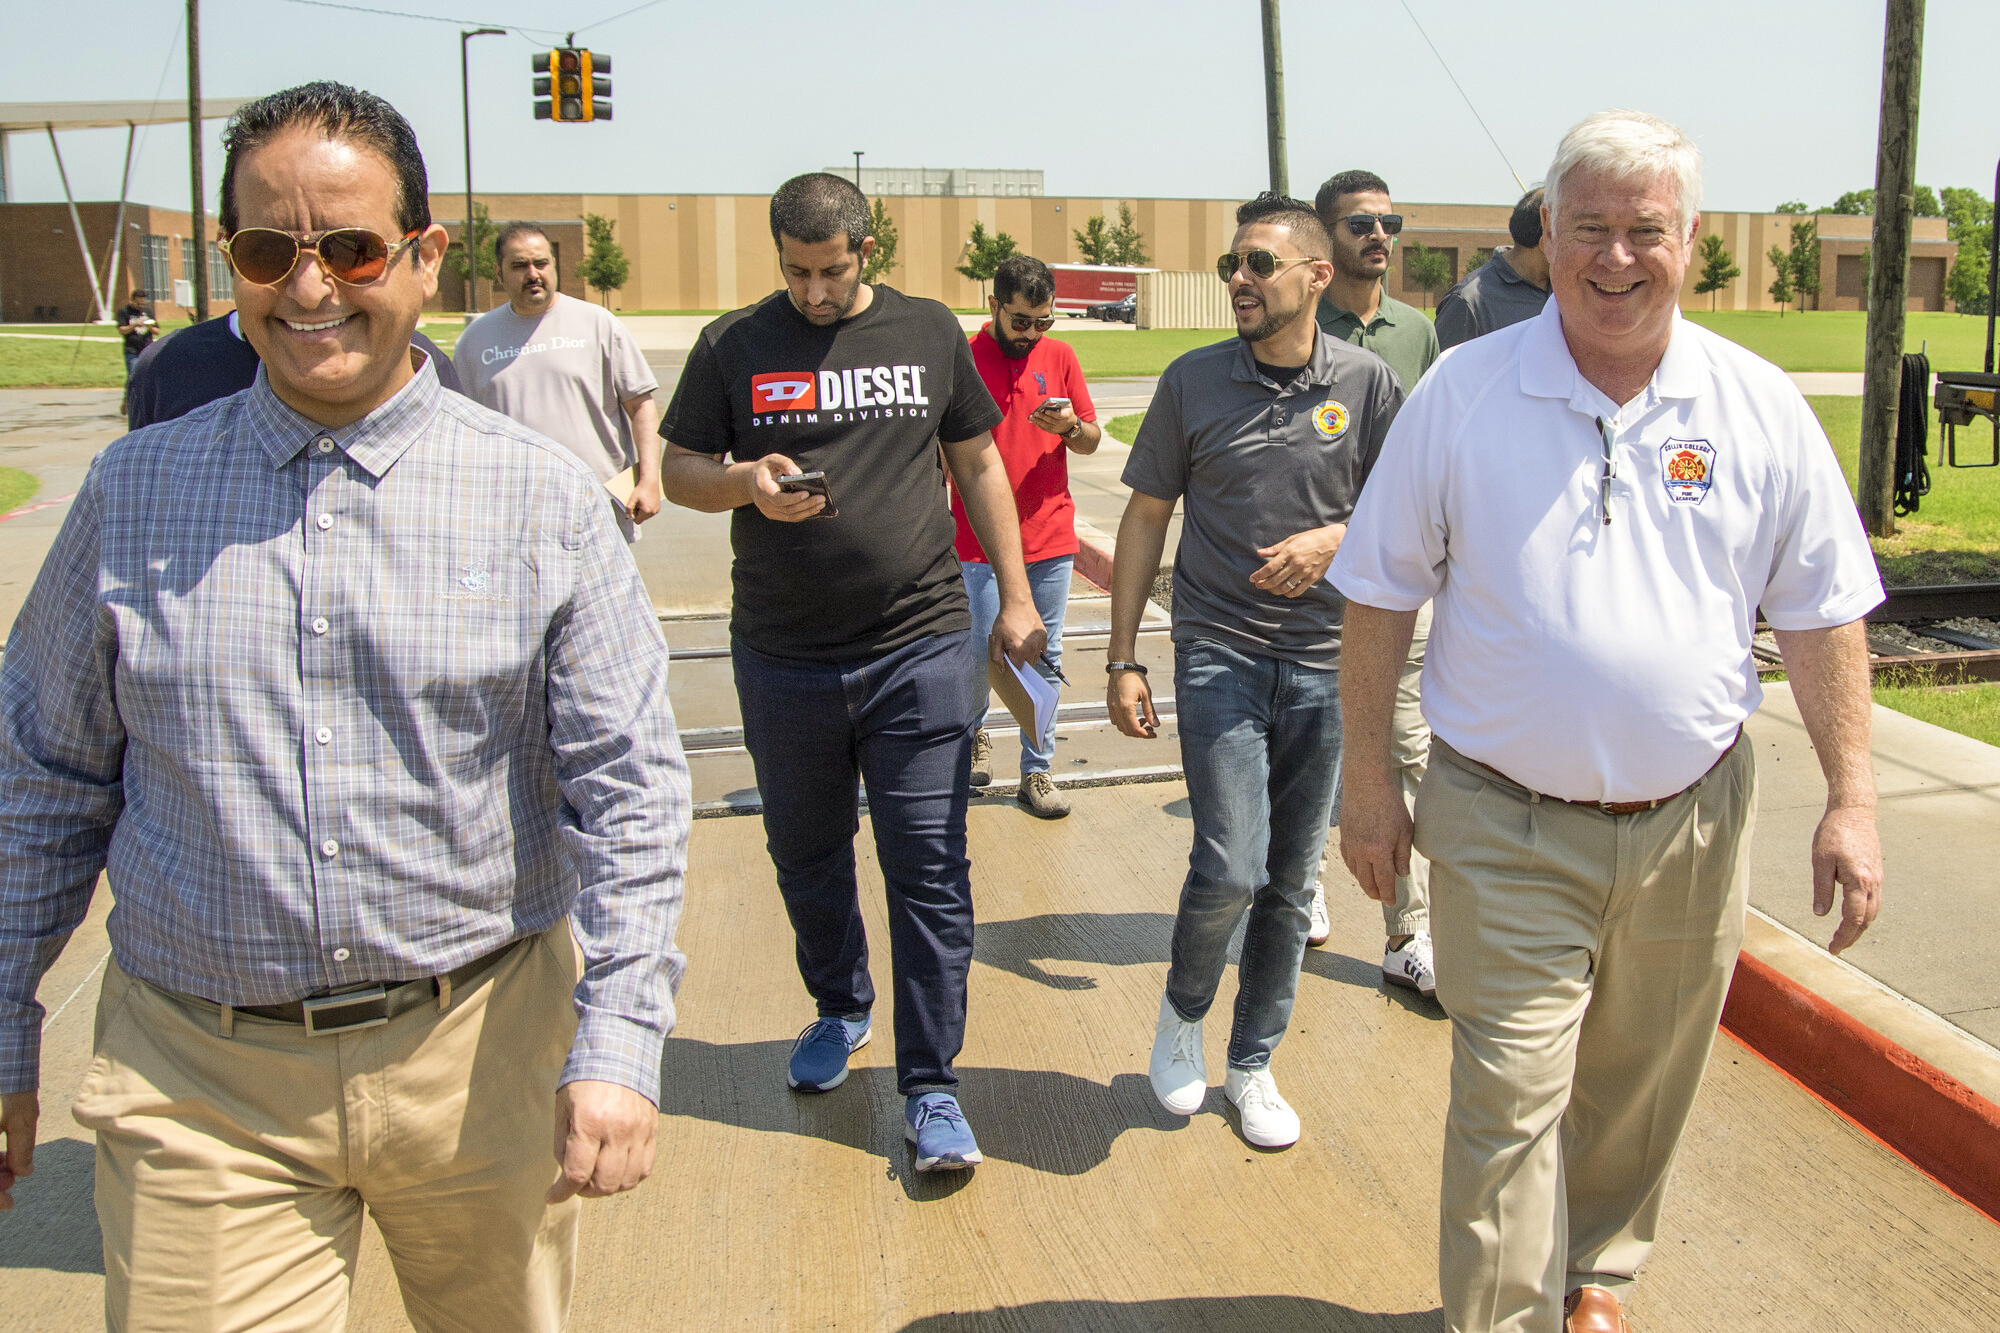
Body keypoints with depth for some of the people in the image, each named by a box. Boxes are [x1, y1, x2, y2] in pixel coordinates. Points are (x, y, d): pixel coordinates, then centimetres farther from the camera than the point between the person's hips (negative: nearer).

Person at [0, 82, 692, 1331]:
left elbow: (628, 787, -6)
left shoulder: (543, 497, -4)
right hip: (197, 1086, 1)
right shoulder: (133, 492, 2)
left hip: (481, 1060, 0)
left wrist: (617, 1045, -15)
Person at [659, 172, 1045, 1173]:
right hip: (783, 661, 2)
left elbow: (978, 463, 12)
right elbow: (676, 468, 7)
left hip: (920, 650, -1)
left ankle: (931, 1089, 8)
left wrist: (1014, 596, 9)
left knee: (930, 873, -2)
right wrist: (746, 482, -15)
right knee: (807, 859, 17)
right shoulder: (734, 346, 3)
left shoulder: (930, 333, 6)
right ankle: (840, 1013, 42)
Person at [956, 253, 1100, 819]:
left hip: (1052, 538, 3)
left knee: (1044, 661, 5)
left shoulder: (1059, 355, 6)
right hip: (981, 541, -3)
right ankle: (974, 734, 28)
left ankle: (1037, 773, 15)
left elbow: (1092, 439, 10)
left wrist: (1072, 427, -13)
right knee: (982, 654, -2)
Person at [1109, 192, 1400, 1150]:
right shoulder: (1193, 382, 0)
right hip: (1219, 651, -1)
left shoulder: (1368, 387, 0)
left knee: (1290, 883, 9)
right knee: (1230, 868, -13)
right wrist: (1123, 659, 1)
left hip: (1325, 662, 2)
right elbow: (1145, 517, 5)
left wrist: (1333, 540, -14)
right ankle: (1182, 1010, 17)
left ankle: (1252, 1065, 27)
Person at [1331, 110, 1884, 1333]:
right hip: (1507, 829, -2)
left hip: (1693, 823, 3)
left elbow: (1822, 614, 4)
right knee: (1509, 1102, -2)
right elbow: (1382, 597, -1)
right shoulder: (1463, 392, -6)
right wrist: (1371, 781, -2)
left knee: (1640, 1089, 18)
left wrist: (1851, 801, 0)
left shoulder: (1760, 407, -1)